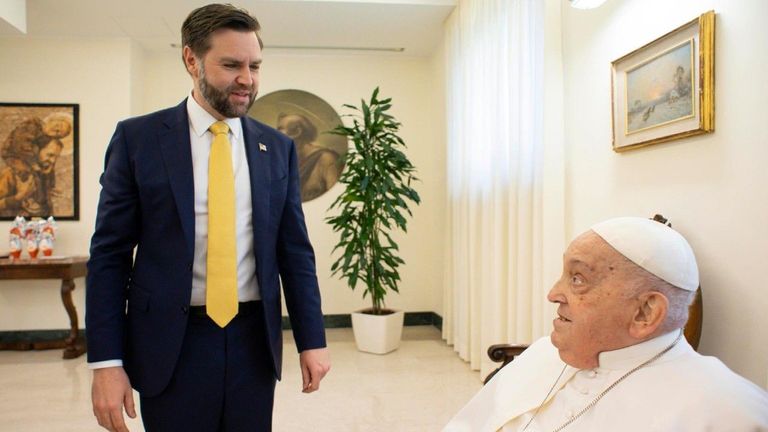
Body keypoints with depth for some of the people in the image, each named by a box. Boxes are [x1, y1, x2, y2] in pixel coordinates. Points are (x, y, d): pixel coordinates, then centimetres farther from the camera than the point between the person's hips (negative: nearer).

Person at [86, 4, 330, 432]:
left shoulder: (278, 148, 3)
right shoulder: (137, 138, -2)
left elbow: (295, 251, 4)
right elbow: (109, 255, -2)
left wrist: (312, 339, 1)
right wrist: (106, 361, -6)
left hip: (254, 340, 2)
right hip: (170, 344, -1)